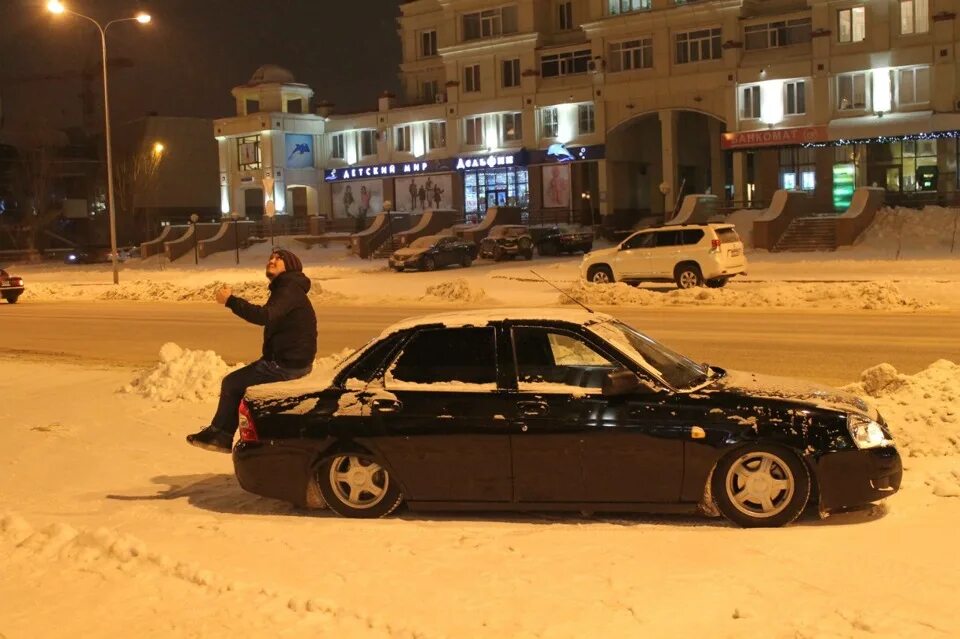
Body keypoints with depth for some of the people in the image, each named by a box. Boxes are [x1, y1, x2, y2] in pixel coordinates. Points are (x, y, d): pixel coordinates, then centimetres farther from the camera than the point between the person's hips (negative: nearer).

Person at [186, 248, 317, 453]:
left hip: (287, 364, -11)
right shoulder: (285, 288, 18)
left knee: (232, 383, -5)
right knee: (239, 381, 18)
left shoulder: (290, 290, -17)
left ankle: (219, 434, 9)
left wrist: (230, 301, -31)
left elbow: (264, 316, -33)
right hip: (291, 360, 11)